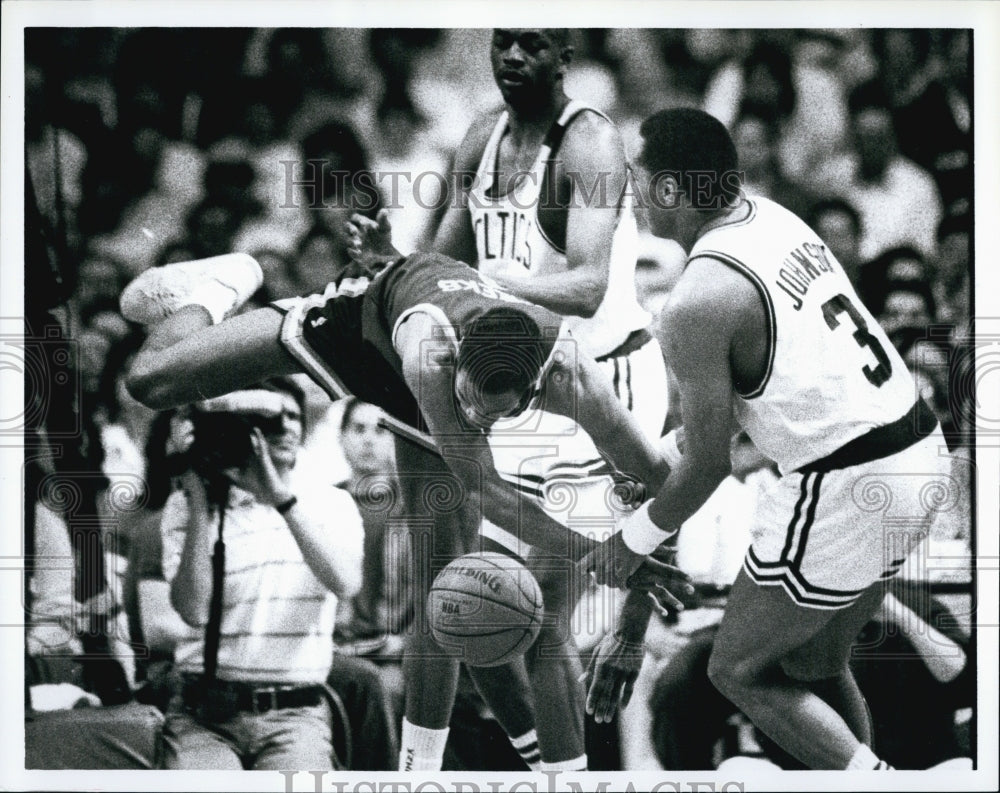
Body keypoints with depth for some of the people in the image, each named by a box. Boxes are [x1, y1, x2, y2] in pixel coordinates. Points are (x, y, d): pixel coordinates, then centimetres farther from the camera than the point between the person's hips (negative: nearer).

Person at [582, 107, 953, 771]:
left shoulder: (699, 303, -16)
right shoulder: (771, 217, 9)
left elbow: (709, 466, -9)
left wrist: (631, 543, 7)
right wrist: (657, 462, 27)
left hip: (845, 489, -9)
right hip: (920, 450, 9)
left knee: (740, 671, 9)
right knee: (816, 666, 23)